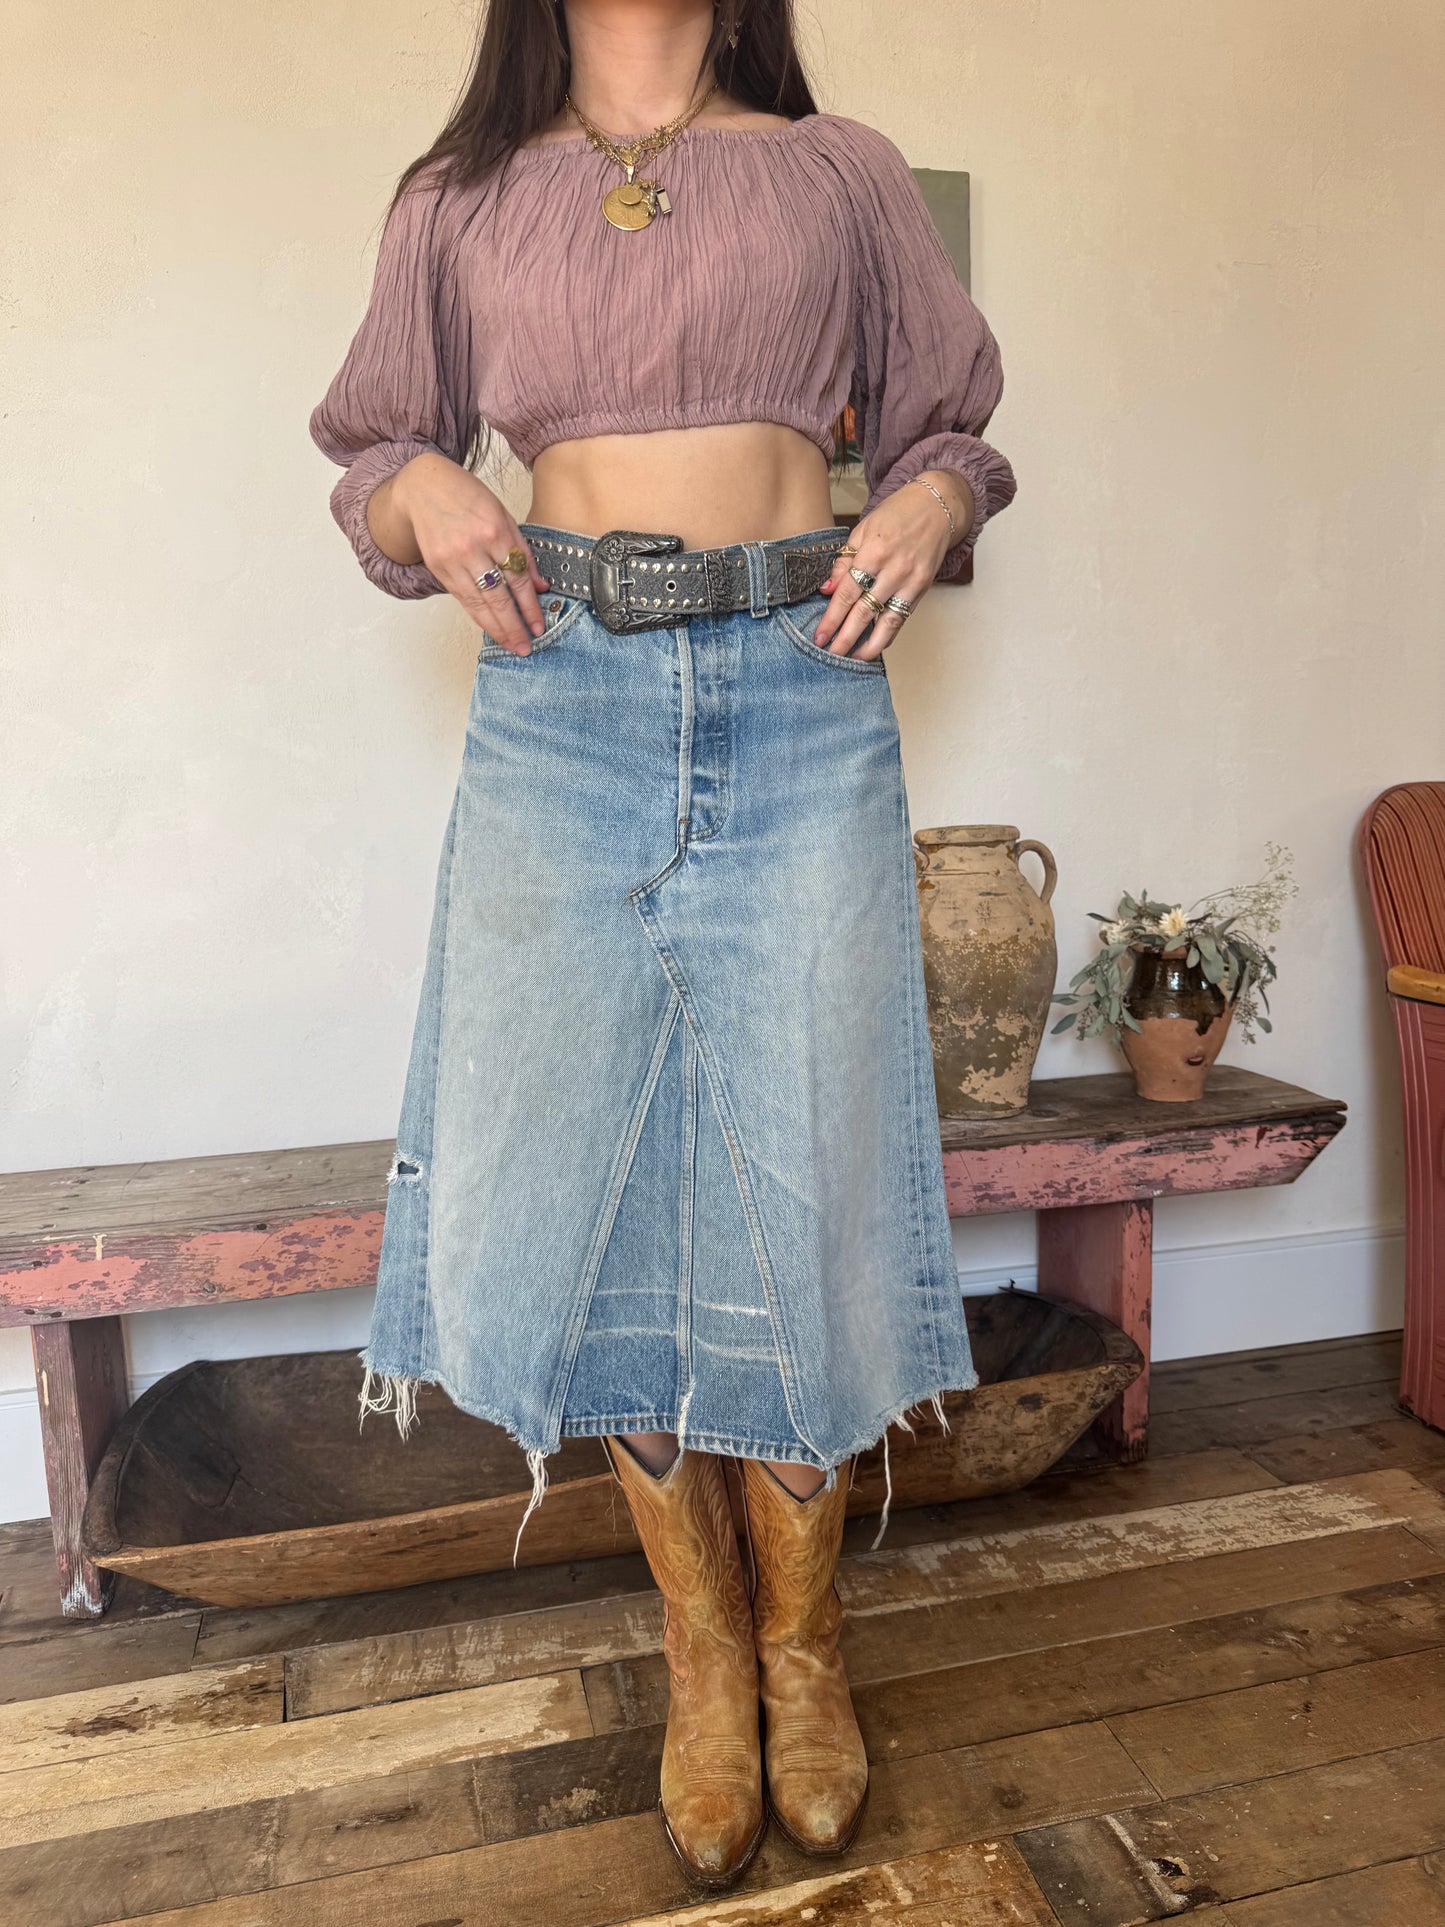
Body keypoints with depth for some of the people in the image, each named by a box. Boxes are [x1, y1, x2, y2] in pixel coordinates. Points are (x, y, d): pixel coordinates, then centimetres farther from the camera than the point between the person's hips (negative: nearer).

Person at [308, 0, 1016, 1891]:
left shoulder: (840, 172, 16)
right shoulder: (462, 199, 17)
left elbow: (948, 422, 21)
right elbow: (373, 443, 23)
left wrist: (925, 508, -2)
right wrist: (422, 491, 0)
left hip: (799, 703, 0)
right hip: (559, 713, 1)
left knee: (797, 1187, -1)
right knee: (585, 1180, 0)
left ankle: (803, 1638, 25)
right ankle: (706, 1647, 23)